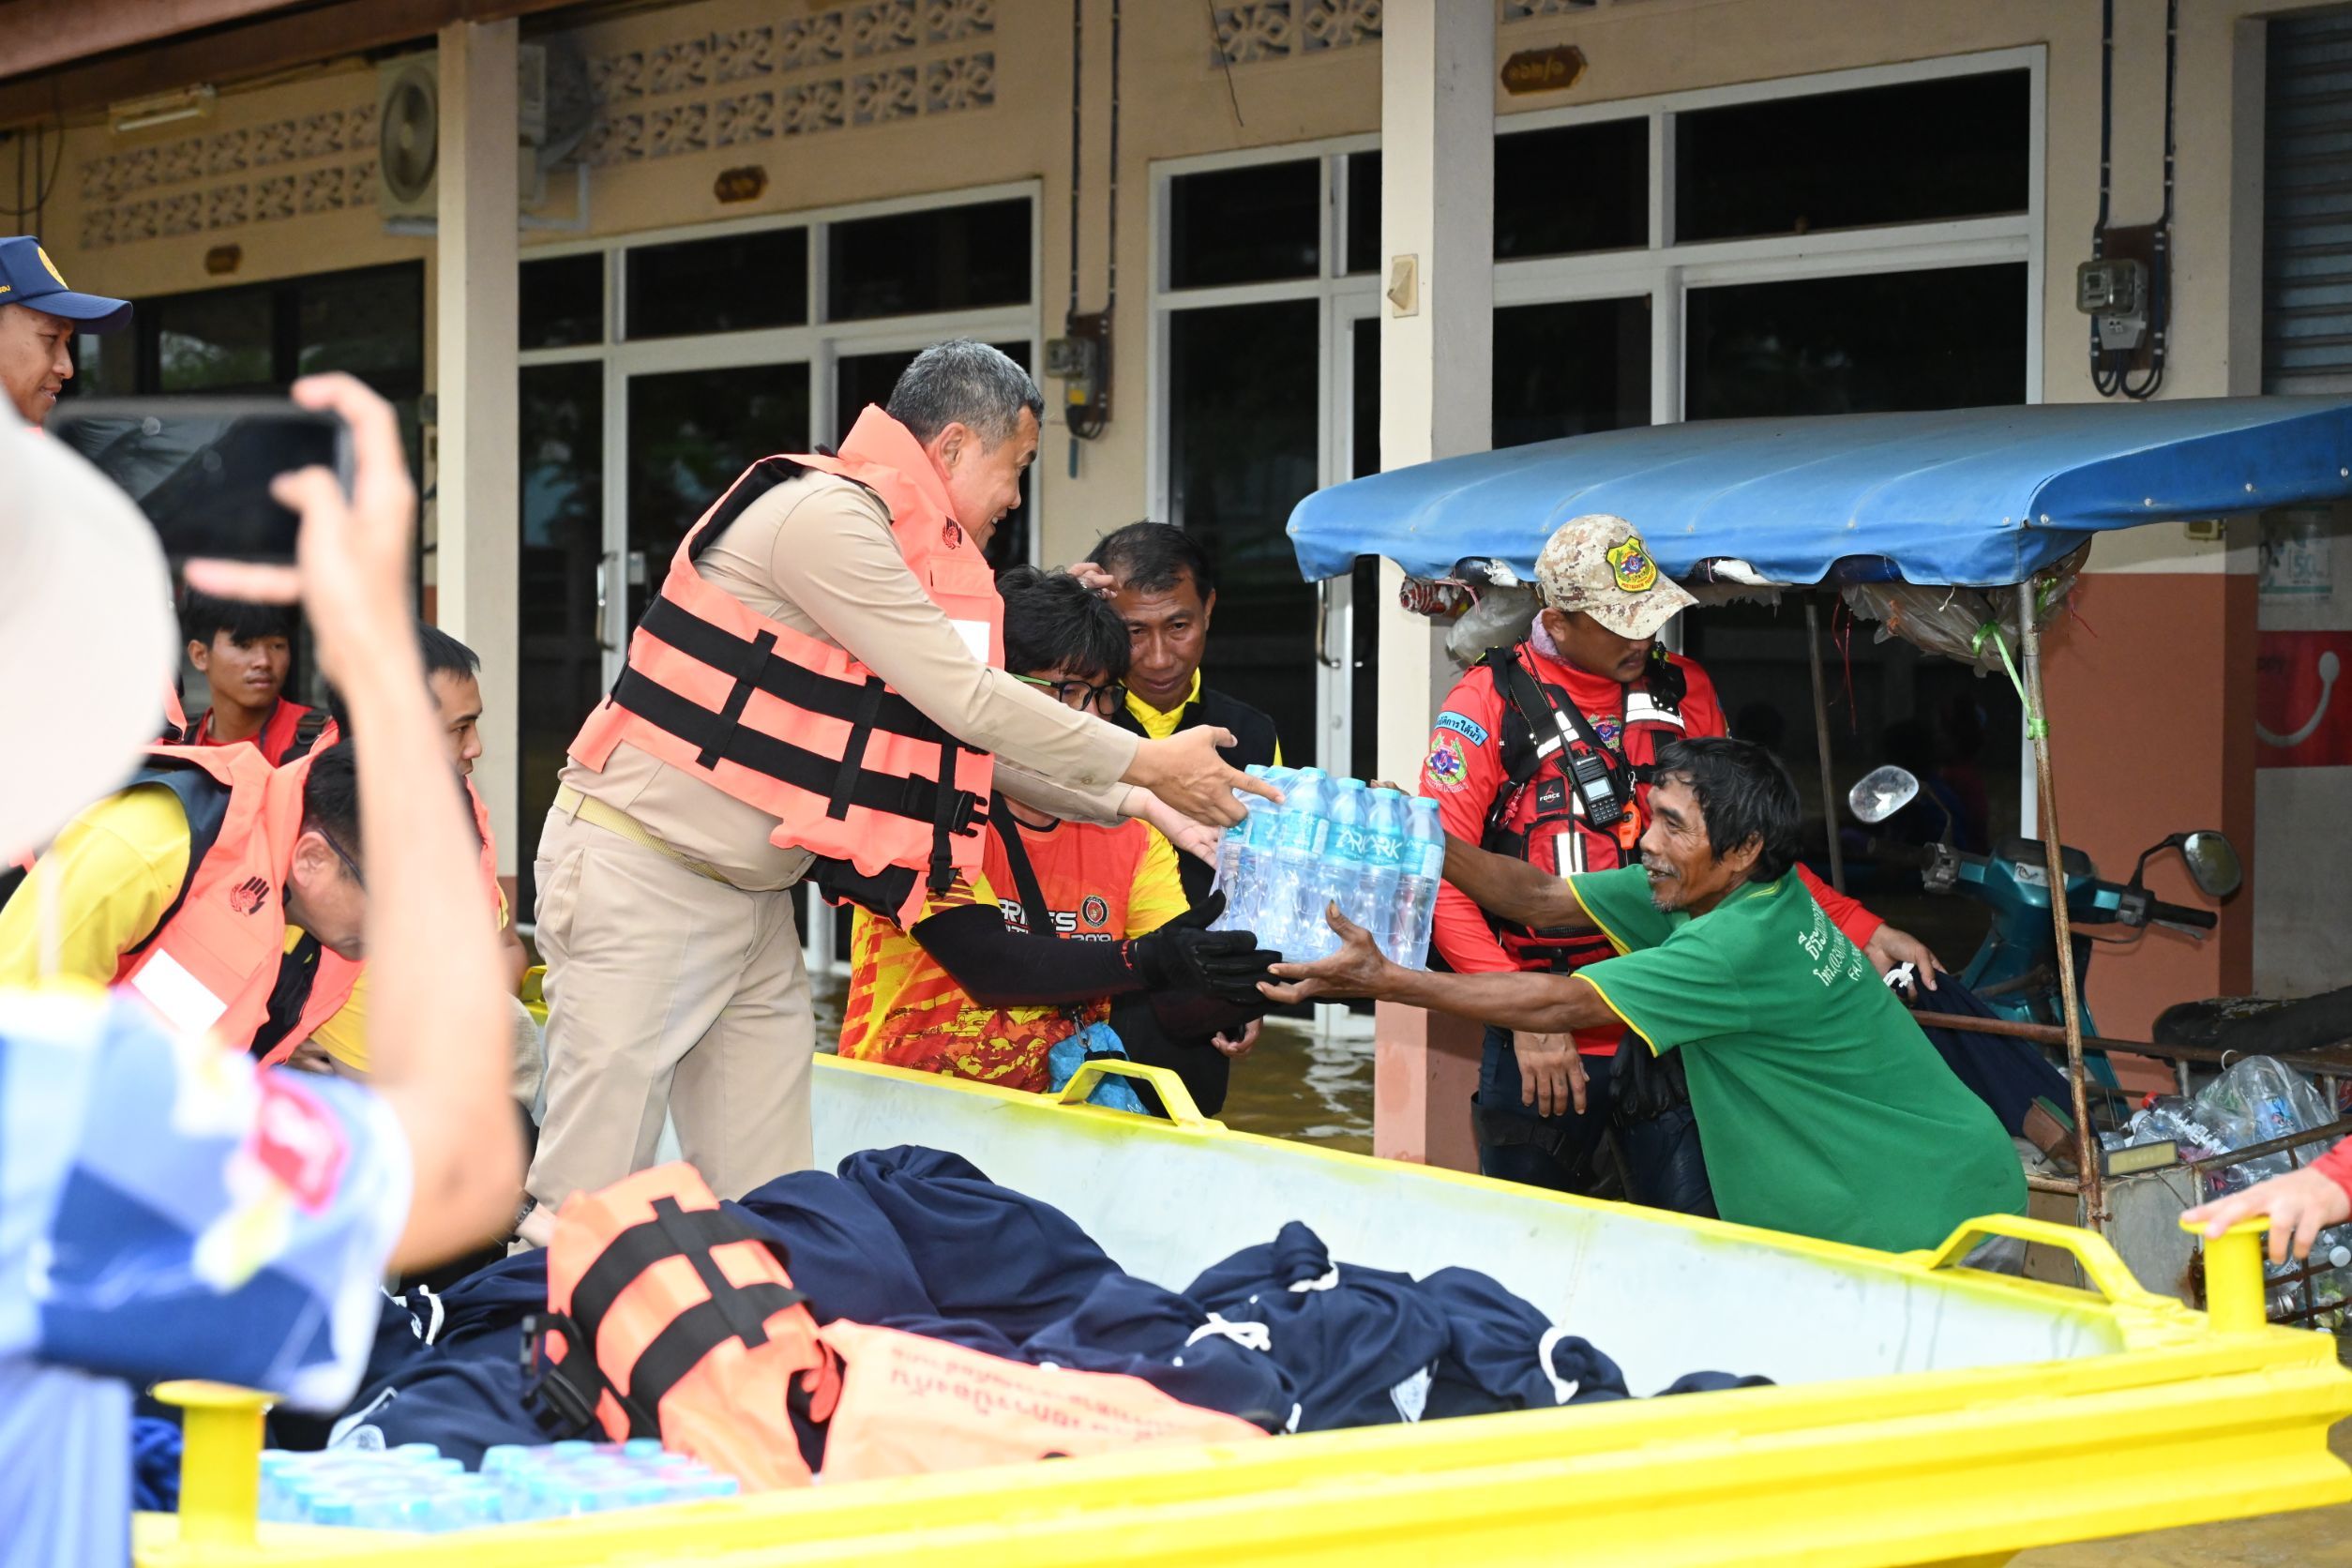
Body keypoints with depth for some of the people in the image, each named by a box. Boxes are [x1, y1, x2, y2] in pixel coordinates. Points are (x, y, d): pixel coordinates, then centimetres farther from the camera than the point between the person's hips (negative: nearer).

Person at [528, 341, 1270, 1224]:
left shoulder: (901, 550, 12)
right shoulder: (821, 516, -18)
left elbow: (969, 736, 15)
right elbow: (969, 701, -19)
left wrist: (1135, 803, 8)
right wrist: (1147, 764, -10)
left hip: (752, 893, 10)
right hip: (641, 874, -10)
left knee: (767, 1191, 6)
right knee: (594, 1184, -8)